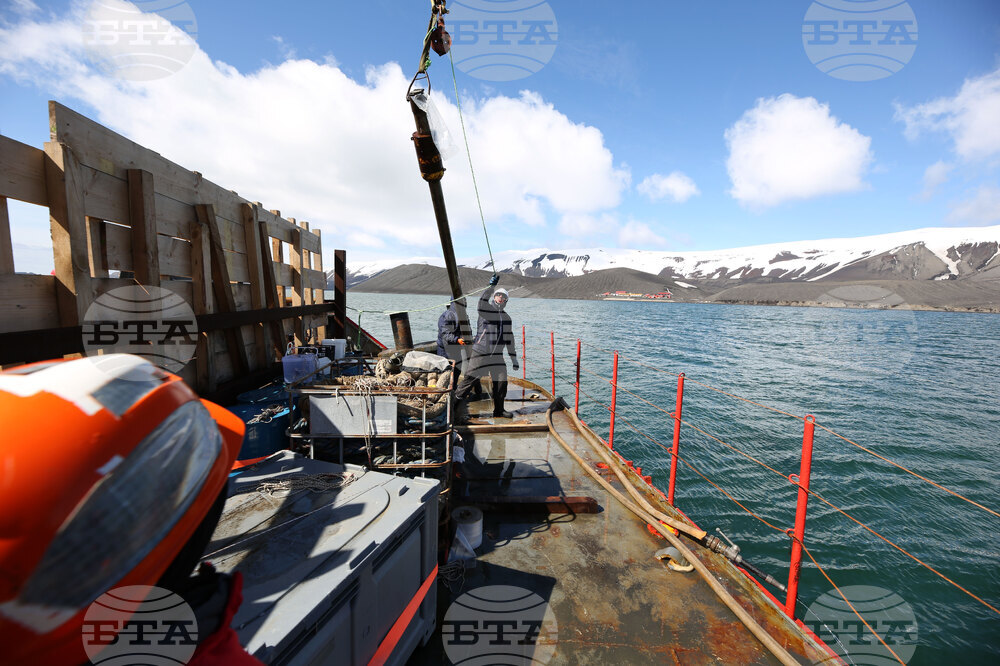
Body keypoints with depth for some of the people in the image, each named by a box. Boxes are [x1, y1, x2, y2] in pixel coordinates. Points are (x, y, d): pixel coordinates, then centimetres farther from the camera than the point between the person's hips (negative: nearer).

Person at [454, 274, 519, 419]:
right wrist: (491, 286, -35)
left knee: (501, 382, 5)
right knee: (470, 378, -3)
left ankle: (499, 410, 22)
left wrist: (514, 358, 16)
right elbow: (482, 303, -29)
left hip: (497, 355, 5)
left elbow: (509, 338, 18)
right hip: (480, 353, -5)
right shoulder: (486, 310, -3)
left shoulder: (506, 317, 14)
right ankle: (455, 401, 14)